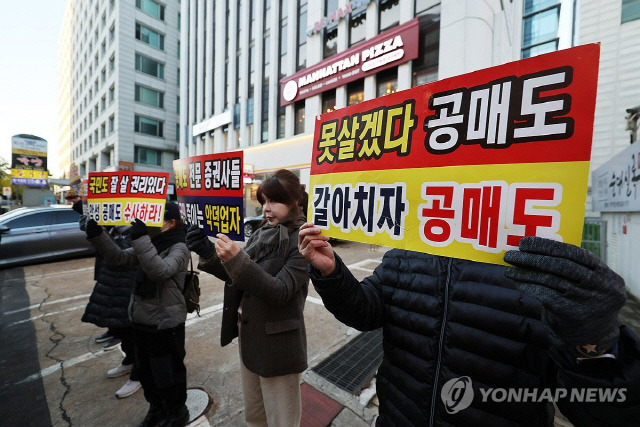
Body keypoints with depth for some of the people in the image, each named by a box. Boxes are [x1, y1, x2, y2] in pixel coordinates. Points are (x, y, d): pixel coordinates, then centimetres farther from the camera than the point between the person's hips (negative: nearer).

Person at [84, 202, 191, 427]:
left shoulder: (179, 248, -20)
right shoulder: (150, 244, 6)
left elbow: (160, 271, -36)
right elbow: (119, 258, 4)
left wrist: (140, 238, -38)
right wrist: (98, 236, -8)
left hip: (165, 324, -8)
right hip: (142, 320, 8)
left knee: (167, 373, 11)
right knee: (145, 370, 25)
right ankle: (156, 407, 50)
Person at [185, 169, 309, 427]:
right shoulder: (261, 234, 1)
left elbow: (280, 291, -25)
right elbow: (237, 277, 4)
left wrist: (237, 260, -35)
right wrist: (208, 252, -11)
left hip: (278, 344, -6)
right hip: (248, 334, 7)